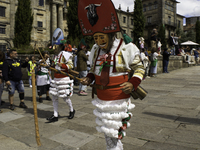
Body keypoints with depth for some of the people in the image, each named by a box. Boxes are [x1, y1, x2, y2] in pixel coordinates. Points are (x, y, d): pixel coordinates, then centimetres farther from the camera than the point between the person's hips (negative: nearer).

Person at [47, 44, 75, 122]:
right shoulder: (56, 55, 14)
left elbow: (70, 65, -18)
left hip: (64, 79, -8)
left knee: (65, 97, 2)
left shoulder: (65, 54, -11)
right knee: (54, 97, 5)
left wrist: (62, 65, -33)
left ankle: (72, 110, 28)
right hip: (56, 79, 8)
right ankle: (55, 116, 12)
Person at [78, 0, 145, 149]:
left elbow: (139, 68, -3)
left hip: (119, 101, -5)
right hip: (101, 101, 5)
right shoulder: (96, 50, 4)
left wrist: (133, 83, -20)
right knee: (107, 134, 17)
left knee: (115, 136, 2)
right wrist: (89, 78, -1)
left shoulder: (126, 48, -12)